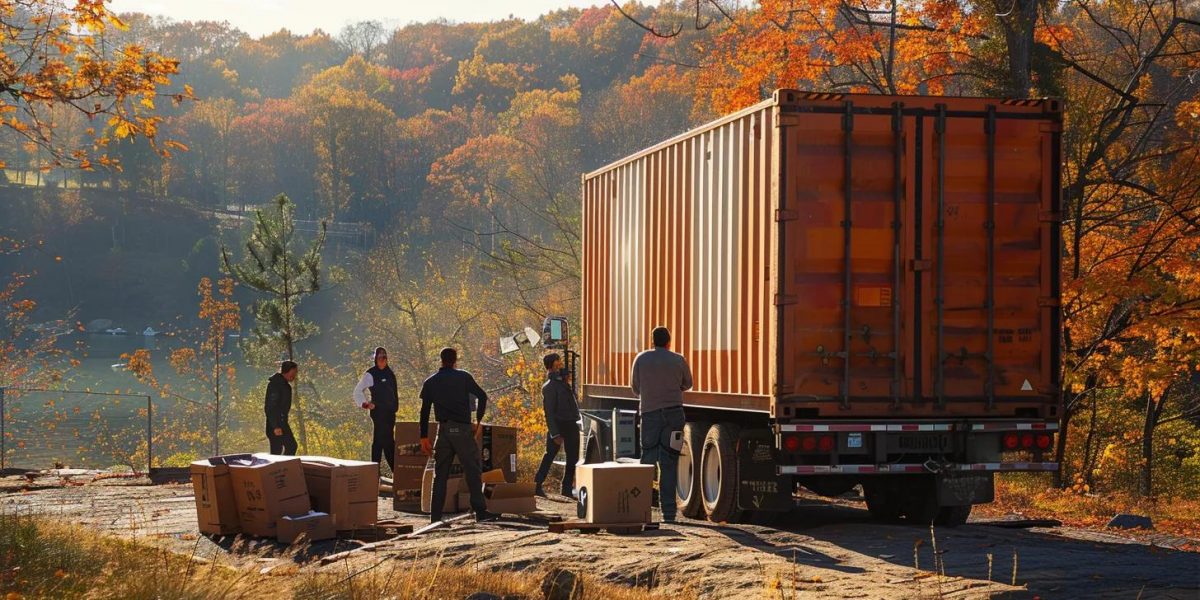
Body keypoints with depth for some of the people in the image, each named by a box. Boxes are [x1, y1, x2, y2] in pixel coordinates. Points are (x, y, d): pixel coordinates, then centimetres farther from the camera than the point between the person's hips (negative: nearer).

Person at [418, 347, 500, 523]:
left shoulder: (430, 382, 9)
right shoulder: (464, 377, 2)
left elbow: (424, 411, 8)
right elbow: (482, 396, -6)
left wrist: (424, 437, 11)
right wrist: (478, 421, 3)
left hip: (443, 430, 3)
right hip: (463, 429, -3)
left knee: (440, 474, 8)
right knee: (472, 471, -2)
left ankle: (435, 516, 6)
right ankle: (480, 511, -11)